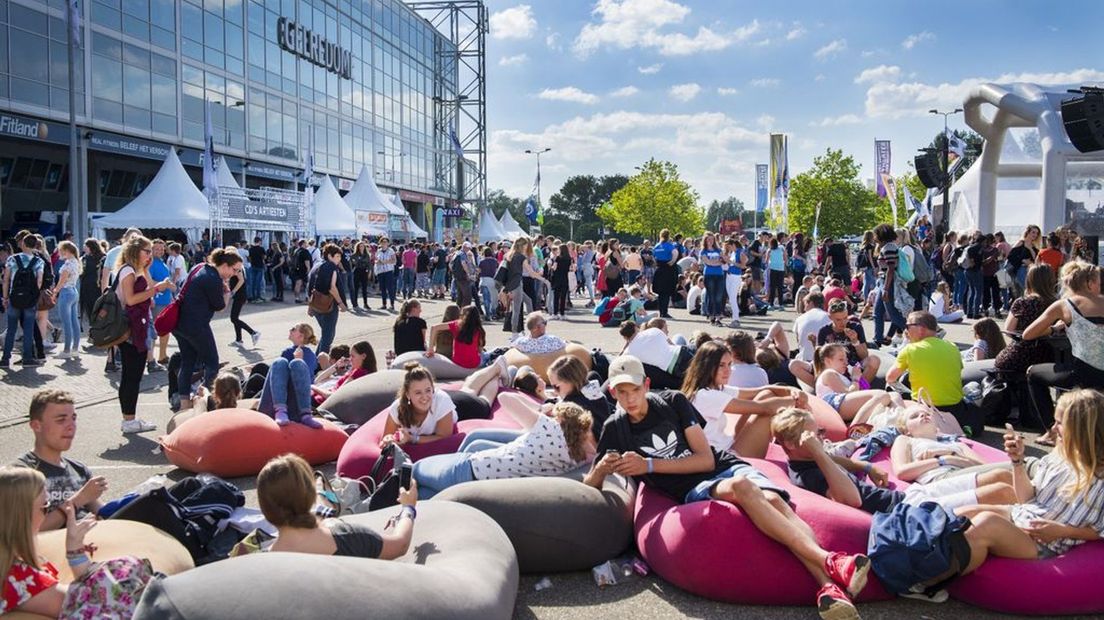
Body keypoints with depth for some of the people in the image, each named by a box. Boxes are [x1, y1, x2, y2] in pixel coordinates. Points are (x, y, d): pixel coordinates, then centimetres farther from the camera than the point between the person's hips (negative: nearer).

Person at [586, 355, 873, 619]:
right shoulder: (614, 429, 3)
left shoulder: (673, 401, 4)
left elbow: (706, 459, -1)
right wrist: (601, 469, -20)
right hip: (693, 490, -2)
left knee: (774, 499, -31)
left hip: (724, 466, 2)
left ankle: (829, 585, -51)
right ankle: (829, 561, -47)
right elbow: (588, 488, 4)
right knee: (740, 487, -36)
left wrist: (649, 465, -10)